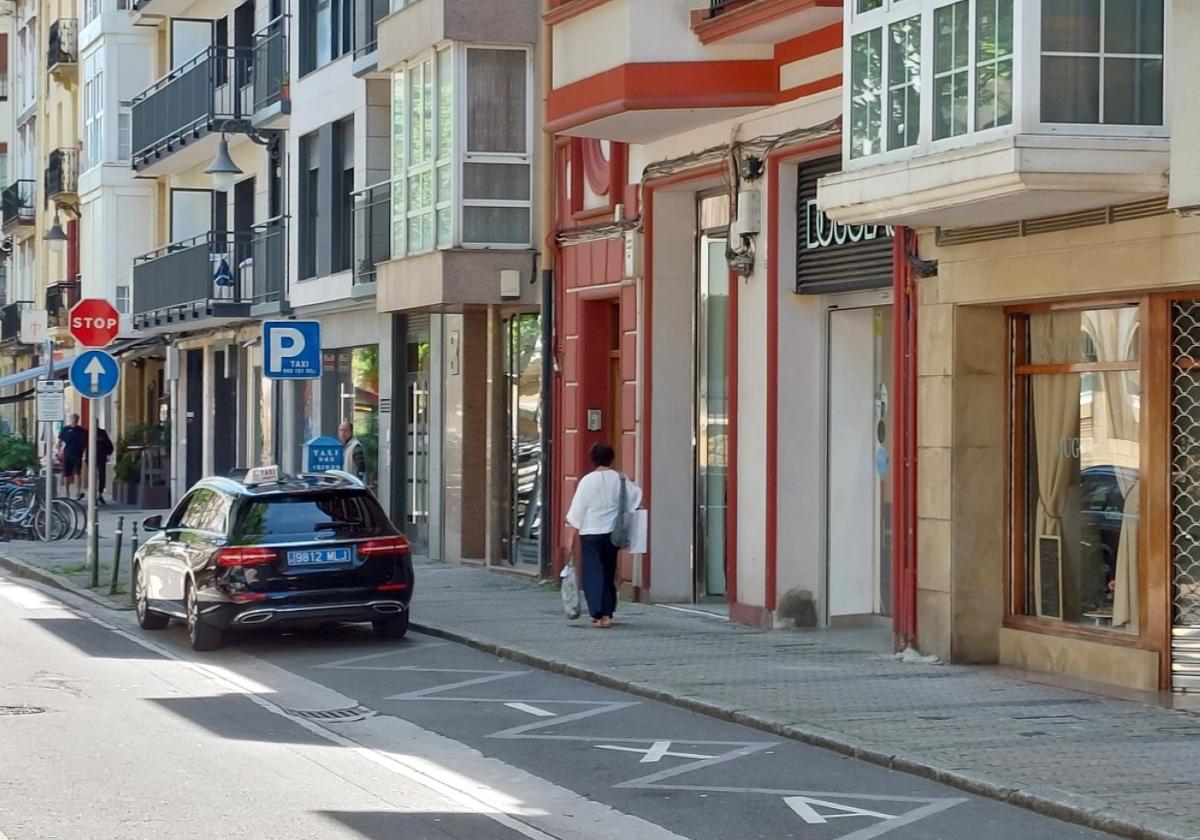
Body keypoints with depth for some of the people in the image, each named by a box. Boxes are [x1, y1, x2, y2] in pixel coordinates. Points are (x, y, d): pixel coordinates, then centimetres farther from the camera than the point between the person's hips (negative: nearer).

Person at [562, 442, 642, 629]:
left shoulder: (588, 480, -10)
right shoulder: (620, 479, -2)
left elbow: (577, 512, -8)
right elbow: (635, 497, 10)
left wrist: (570, 536, -3)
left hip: (591, 533, -4)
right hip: (613, 533, 4)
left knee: (593, 573, -1)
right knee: (609, 573, 16)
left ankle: (598, 614, -13)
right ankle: (607, 612, 18)